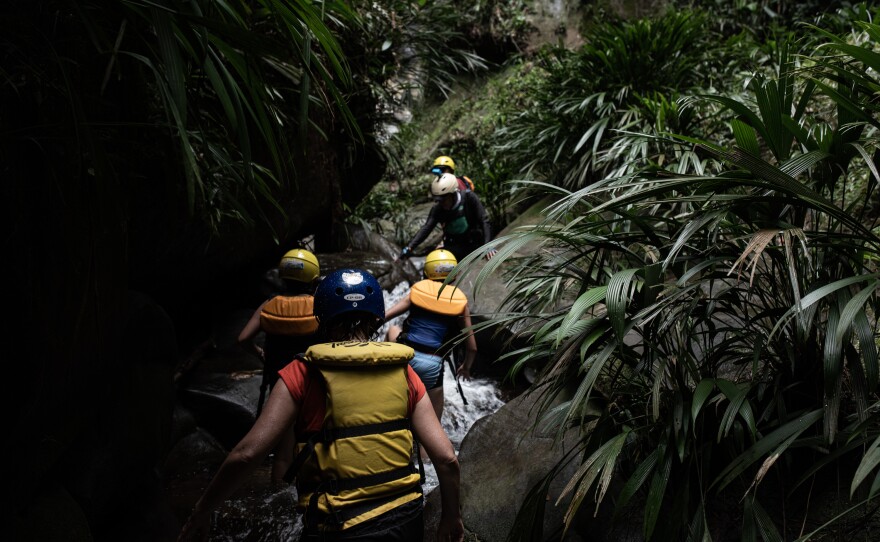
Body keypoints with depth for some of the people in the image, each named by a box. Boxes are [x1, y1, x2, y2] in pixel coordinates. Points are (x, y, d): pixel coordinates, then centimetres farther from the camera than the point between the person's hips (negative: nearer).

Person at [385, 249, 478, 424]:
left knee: (393, 330, 34)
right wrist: (466, 367, 27)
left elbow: (384, 317, 3)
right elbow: (472, 347, 9)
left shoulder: (417, 290, 8)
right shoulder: (460, 301, 7)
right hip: (431, 364, -1)